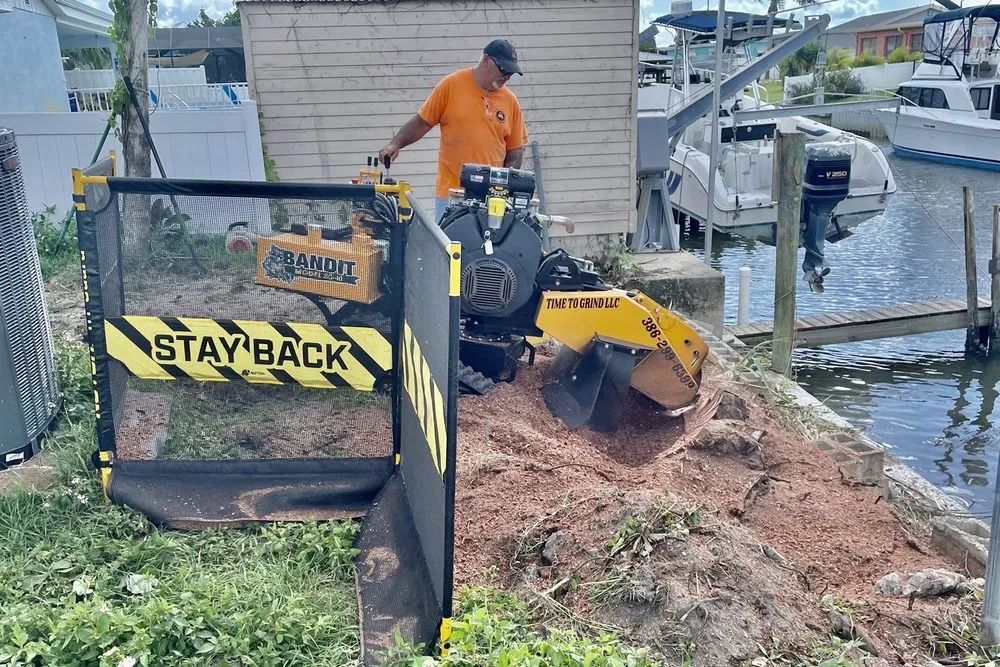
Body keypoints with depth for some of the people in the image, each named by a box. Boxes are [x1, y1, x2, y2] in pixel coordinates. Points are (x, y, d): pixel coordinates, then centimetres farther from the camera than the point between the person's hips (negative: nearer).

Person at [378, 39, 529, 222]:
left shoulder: (510, 100, 7)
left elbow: (516, 148, 13)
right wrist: (396, 144, -8)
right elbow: (422, 122, 3)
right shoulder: (451, 85, 0)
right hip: (450, 192, -2)